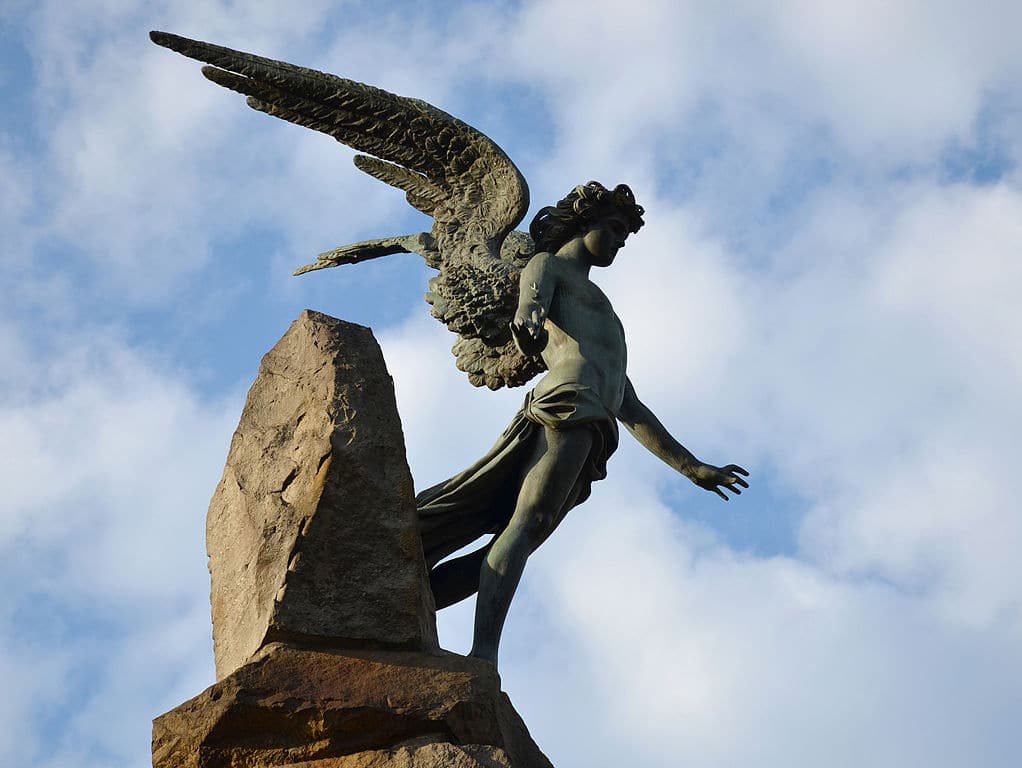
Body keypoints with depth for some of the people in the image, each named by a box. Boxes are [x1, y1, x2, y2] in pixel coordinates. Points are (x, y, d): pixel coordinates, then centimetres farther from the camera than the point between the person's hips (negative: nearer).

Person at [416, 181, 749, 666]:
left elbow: (631, 409, 41)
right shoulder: (547, 265, 22)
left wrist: (692, 468, 37)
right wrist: (528, 317, -32)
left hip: (595, 421, 7)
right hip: (571, 399, -7)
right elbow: (531, 297, -6)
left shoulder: (602, 309, 44)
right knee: (528, 521, -26)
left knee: (515, 536, -9)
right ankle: (483, 653, -43)